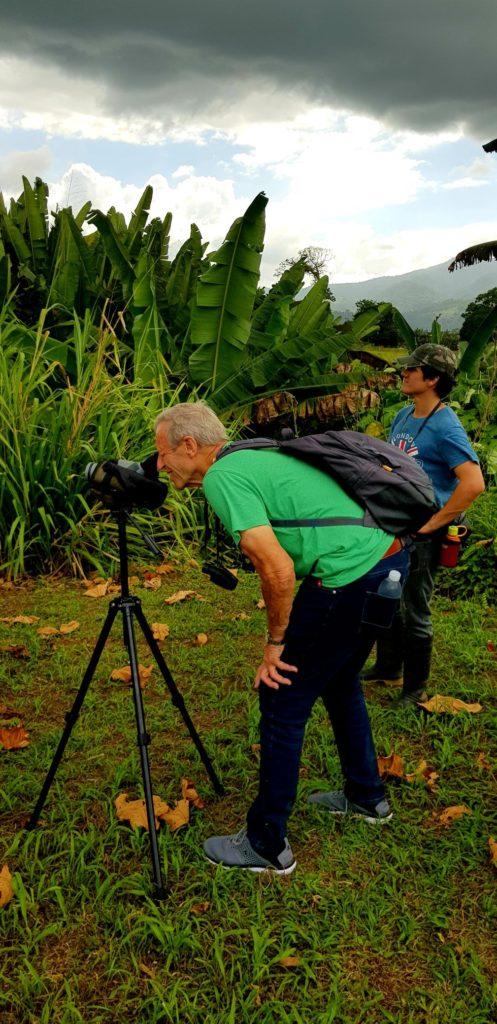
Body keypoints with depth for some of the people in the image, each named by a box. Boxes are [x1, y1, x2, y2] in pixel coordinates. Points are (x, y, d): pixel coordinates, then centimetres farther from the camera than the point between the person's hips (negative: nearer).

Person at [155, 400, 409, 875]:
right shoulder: (253, 457, 18)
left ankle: (266, 846, 18)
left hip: (349, 578, -10)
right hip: (388, 558, 10)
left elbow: (278, 569, -21)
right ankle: (366, 796, 46)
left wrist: (275, 643, -6)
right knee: (339, 680, 28)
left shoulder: (222, 476, -11)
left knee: (283, 704, 3)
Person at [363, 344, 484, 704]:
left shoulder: (445, 427, -19)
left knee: (415, 613, 4)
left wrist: (433, 523, -22)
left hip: (421, 536, -8)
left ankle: (415, 689, 22)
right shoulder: (404, 416, 7)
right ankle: (388, 667, 41)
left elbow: (474, 483, -28)